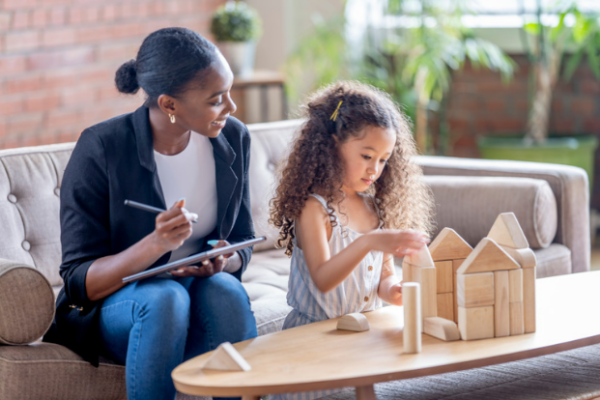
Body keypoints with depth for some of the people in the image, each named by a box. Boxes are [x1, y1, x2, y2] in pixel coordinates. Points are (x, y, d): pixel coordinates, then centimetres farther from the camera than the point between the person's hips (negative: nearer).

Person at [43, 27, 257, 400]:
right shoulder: (100, 149, -17)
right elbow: (79, 281, -16)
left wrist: (224, 260, -19)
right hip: (113, 306, -3)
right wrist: (155, 245, -34)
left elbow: (242, 244, 7)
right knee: (165, 298, -36)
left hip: (202, 290, 3)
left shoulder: (233, 138, -4)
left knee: (226, 291, -32)